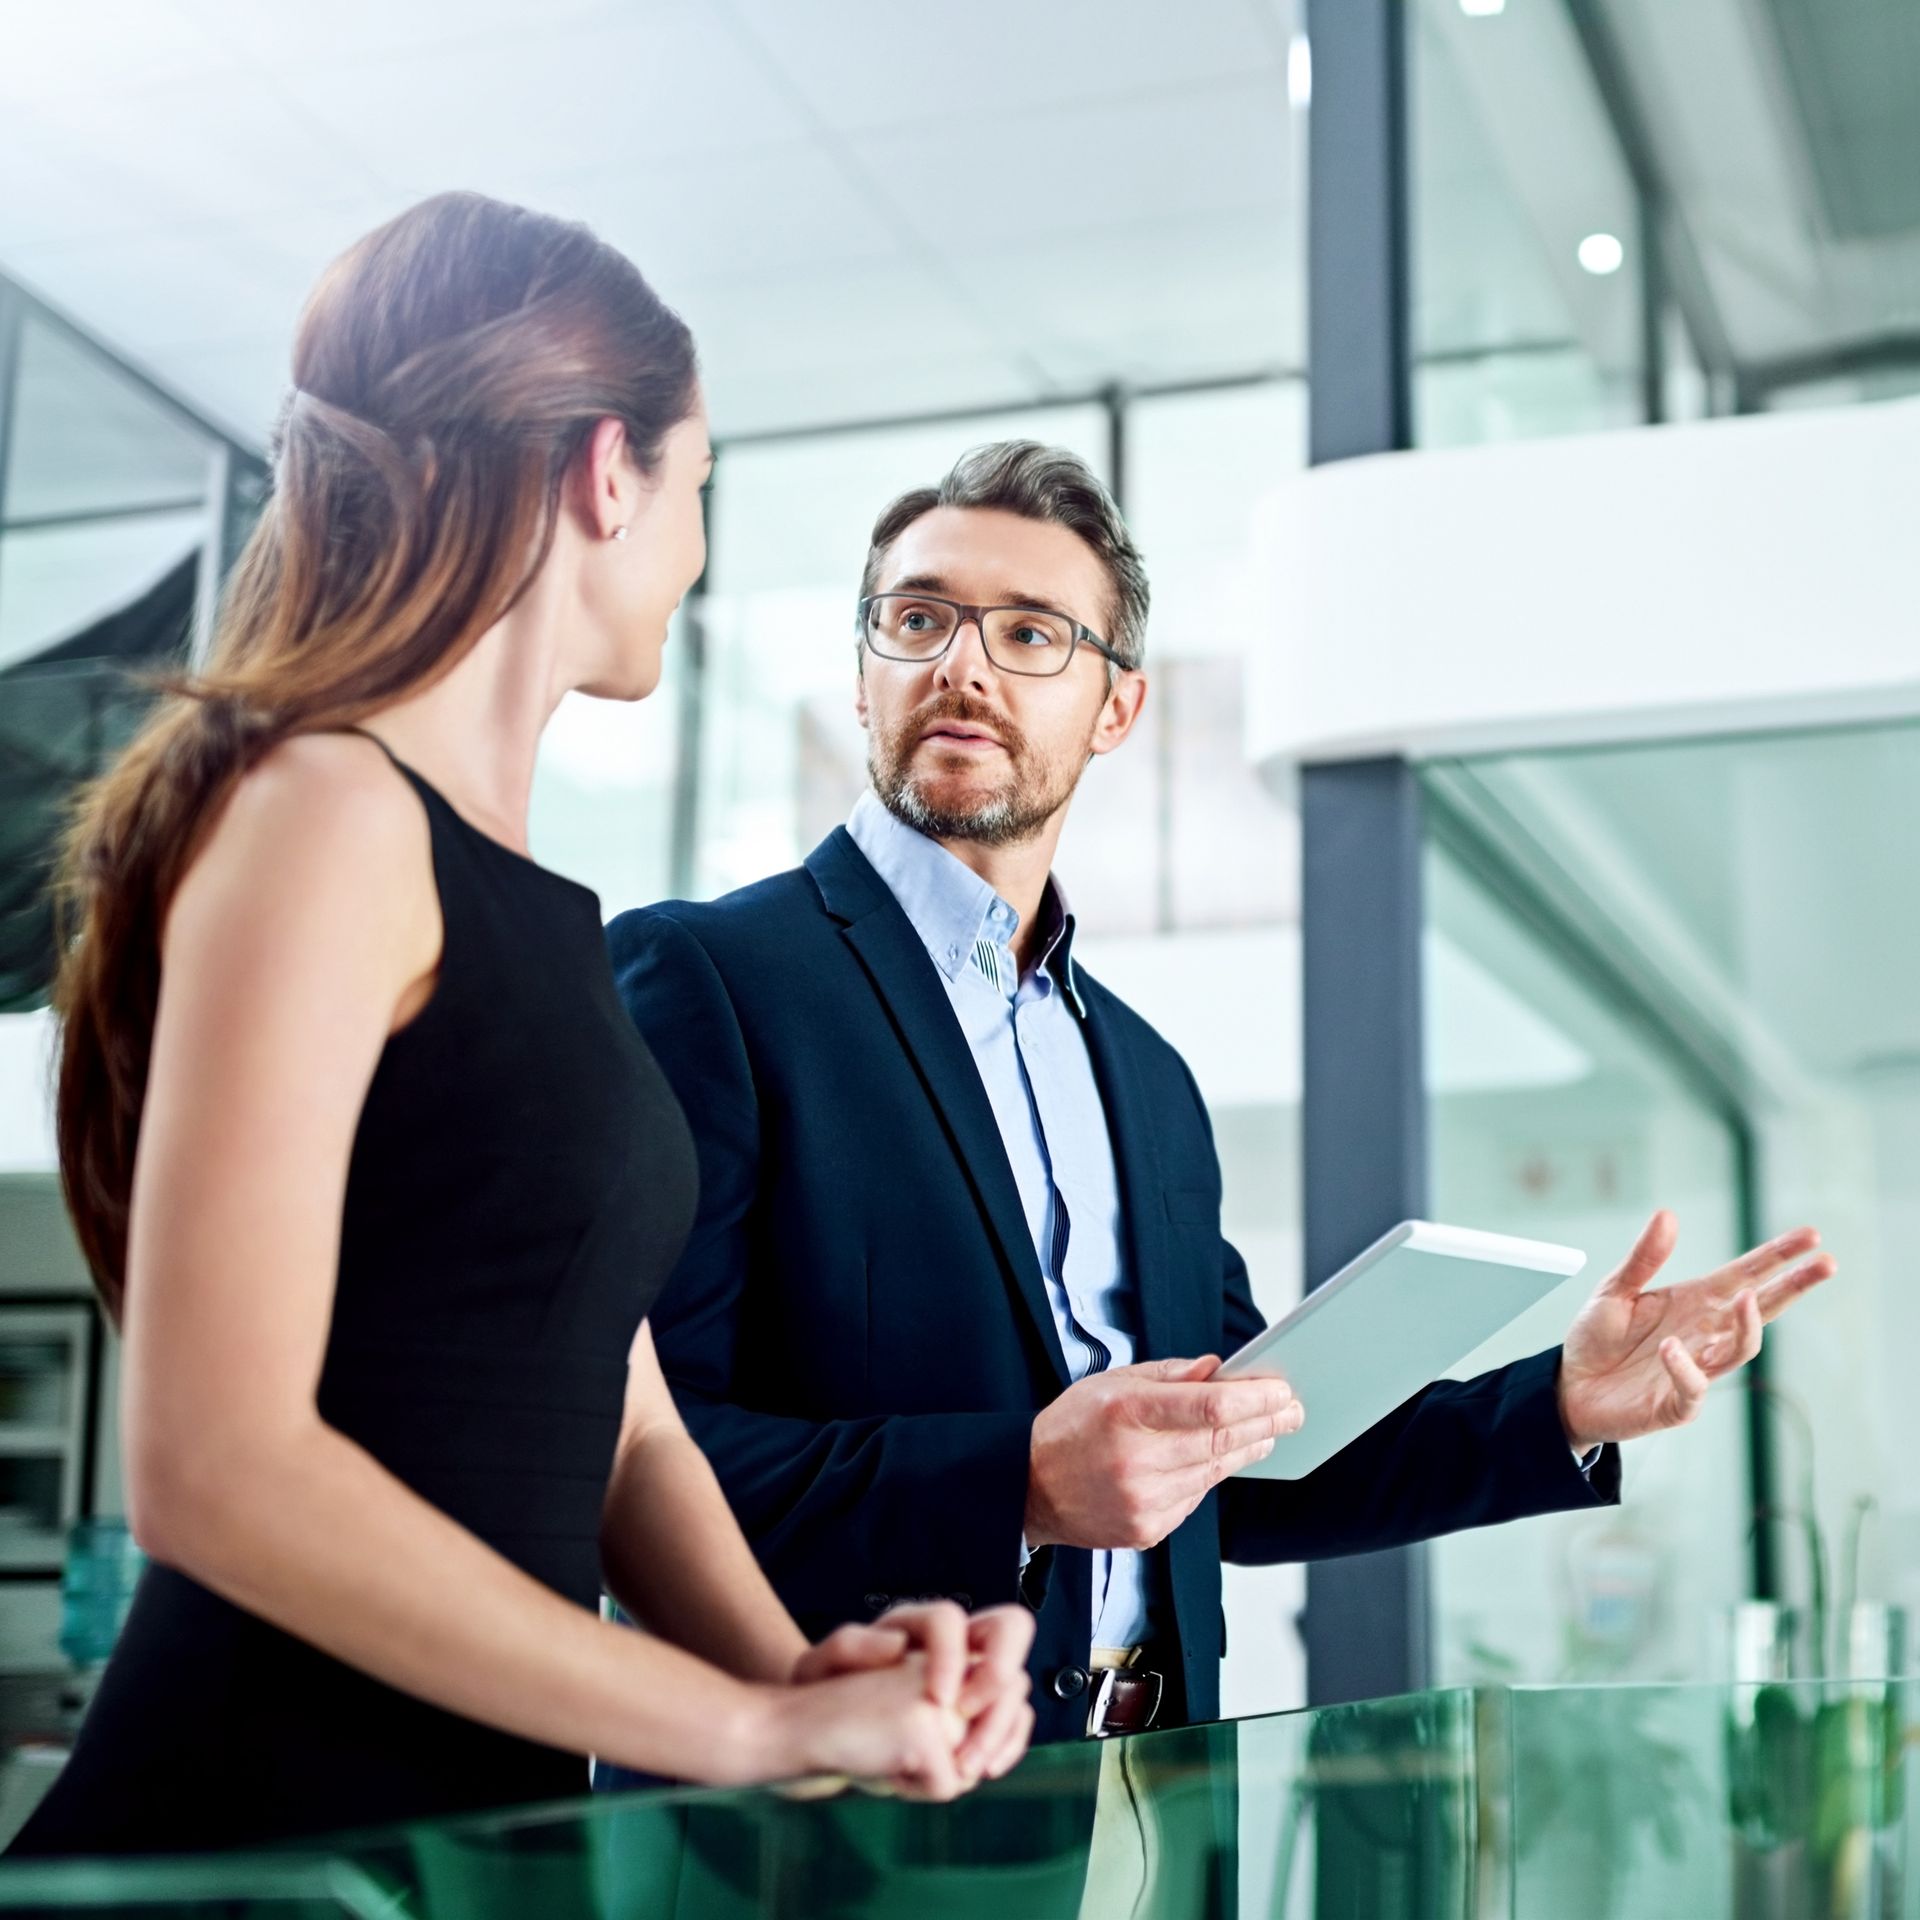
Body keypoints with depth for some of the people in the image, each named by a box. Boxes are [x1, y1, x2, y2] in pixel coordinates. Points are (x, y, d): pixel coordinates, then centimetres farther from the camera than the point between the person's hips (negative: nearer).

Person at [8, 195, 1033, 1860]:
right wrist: (760, 1728, -18)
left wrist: (800, 1671, -8)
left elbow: (620, 1425, 10)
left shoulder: (534, 907, 13)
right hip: (260, 1819, -8)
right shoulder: (323, 814, -13)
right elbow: (214, 1468, -21)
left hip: (495, 1801, 8)